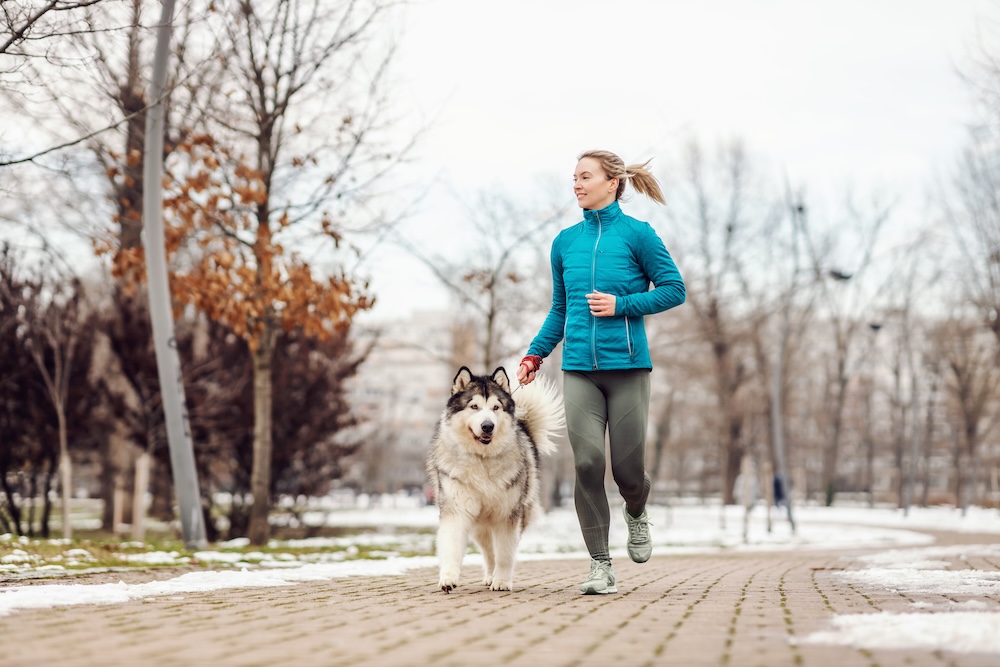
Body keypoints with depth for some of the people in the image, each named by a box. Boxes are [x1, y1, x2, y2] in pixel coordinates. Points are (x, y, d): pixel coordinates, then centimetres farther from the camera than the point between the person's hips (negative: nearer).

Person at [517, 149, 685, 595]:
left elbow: (674, 289, 1)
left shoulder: (636, 234, 0)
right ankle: (601, 566, 0)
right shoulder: (565, 242, 13)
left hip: (627, 365, -3)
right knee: (587, 464, -7)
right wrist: (535, 353, 7)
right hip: (578, 368, 3)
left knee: (627, 465, -2)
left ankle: (636, 513, 34)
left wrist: (621, 305, -10)